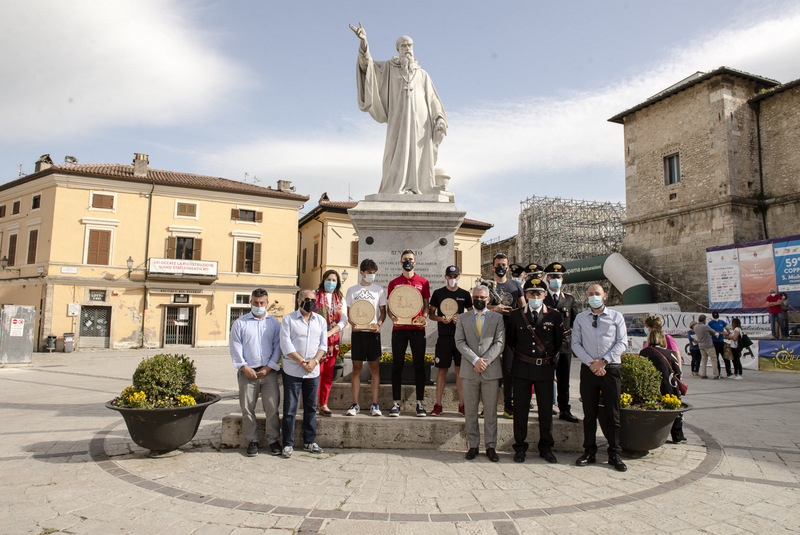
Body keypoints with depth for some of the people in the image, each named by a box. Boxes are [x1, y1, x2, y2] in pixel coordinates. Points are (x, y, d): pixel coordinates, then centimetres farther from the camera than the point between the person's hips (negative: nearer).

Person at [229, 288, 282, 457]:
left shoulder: (274, 323, 9)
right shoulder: (240, 323, 8)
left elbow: (278, 347, 5)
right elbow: (236, 348, 3)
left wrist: (268, 368, -5)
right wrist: (245, 367, -7)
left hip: (269, 372, 0)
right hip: (247, 372, 0)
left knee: (272, 407, -1)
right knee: (247, 408, 4)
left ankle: (273, 440, 11)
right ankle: (252, 441, 16)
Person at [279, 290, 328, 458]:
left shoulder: (320, 320, 11)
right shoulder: (288, 319, -1)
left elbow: (323, 344, 8)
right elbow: (286, 345, -8)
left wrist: (314, 361, -9)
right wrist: (302, 362, -14)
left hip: (313, 371, 4)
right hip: (292, 371, -4)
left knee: (311, 407, 10)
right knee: (290, 408, 1)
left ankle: (309, 442, 22)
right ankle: (288, 444, 11)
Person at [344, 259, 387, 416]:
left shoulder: (379, 290, 10)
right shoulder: (352, 290, 10)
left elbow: (383, 312, 11)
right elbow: (349, 313, 11)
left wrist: (378, 324, -9)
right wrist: (353, 324, -9)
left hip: (373, 332, 0)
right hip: (357, 332, 0)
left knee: (375, 367, 0)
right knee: (356, 367, 1)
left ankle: (374, 404, 5)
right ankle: (355, 404, 7)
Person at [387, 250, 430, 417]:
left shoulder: (423, 282, 10)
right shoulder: (394, 283, 11)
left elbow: (426, 305, 12)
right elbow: (390, 307, 12)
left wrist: (424, 317, -7)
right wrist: (393, 317, -8)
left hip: (417, 328, 0)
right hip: (399, 328, 1)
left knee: (419, 365, 2)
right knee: (397, 365, 2)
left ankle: (420, 403, 10)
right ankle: (396, 403, 8)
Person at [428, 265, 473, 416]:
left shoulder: (464, 294, 9)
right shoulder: (438, 293, 6)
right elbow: (431, 314, 9)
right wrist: (441, 319, -10)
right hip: (444, 337, -1)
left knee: (460, 369, 3)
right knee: (442, 369, 2)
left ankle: (462, 405, 11)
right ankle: (438, 405, 9)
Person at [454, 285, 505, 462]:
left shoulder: (497, 318, 8)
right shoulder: (463, 318, 10)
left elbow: (499, 343, -1)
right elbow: (460, 342, -1)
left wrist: (485, 361, -13)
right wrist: (475, 360, -14)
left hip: (491, 370, -1)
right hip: (469, 370, 1)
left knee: (491, 410, 5)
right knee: (470, 411, 6)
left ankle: (491, 446, 15)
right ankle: (473, 445, 17)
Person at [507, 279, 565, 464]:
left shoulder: (554, 315, 1)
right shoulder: (516, 315, 2)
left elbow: (559, 341, 11)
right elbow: (509, 340, 12)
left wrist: (552, 358, 12)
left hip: (545, 368, 0)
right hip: (522, 368, 0)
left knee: (546, 409, 6)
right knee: (520, 408, 5)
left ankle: (546, 448, 21)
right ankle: (520, 447, 17)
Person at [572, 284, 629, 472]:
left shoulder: (616, 317, 5)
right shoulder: (580, 318, 9)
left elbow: (622, 343, -1)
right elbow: (576, 344, 4)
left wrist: (603, 361, -11)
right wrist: (591, 363, -8)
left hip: (610, 369, -1)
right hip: (588, 369, 1)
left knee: (613, 414, 3)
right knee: (589, 414, 7)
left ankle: (614, 455, 12)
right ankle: (589, 452, 16)